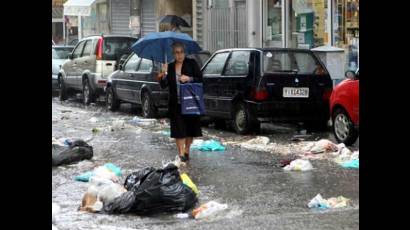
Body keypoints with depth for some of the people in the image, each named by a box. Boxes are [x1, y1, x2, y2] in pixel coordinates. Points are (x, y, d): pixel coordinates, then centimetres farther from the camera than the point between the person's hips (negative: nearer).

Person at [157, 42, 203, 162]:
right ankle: (181, 153, -5)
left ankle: (186, 150, 22)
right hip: (175, 103, 1)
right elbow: (164, 86, 6)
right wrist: (163, 75, -12)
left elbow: (200, 79, -2)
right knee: (179, 129, -5)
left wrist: (189, 79, -17)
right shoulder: (170, 67, 9)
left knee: (190, 127, 6)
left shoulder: (191, 63, 3)